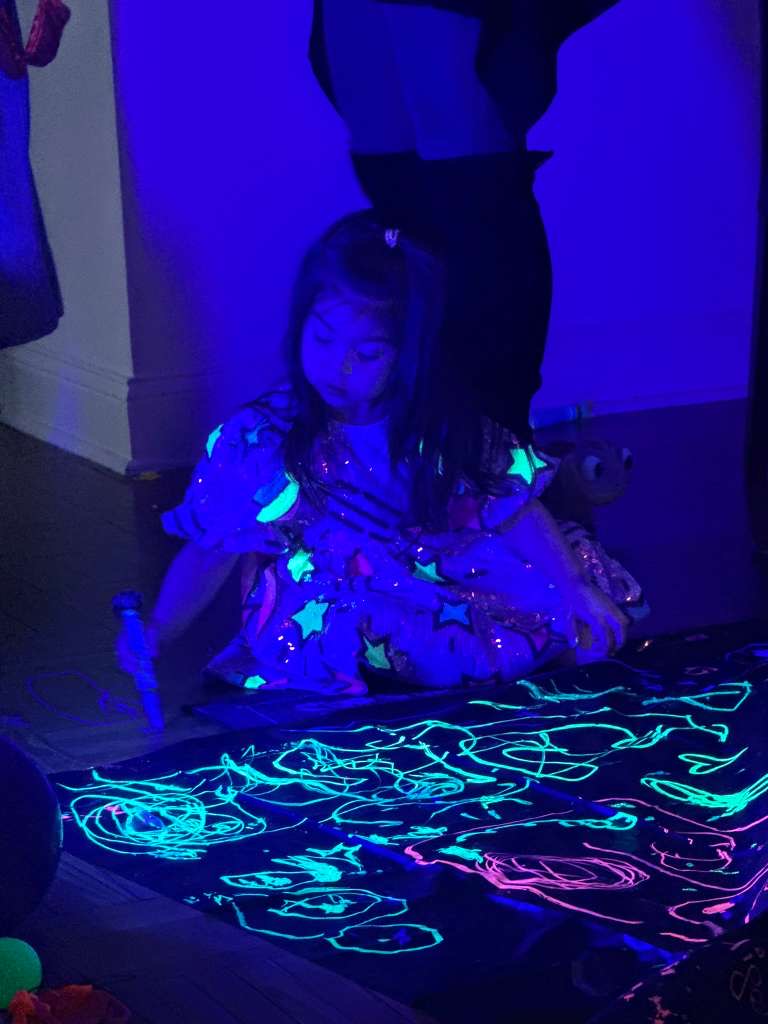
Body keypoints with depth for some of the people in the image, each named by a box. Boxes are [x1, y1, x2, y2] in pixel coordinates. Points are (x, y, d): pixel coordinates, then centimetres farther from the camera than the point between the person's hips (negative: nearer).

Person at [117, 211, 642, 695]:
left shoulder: (447, 428, -2)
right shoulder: (257, 439, -6)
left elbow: (516, 511, 0)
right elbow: (210, 553, -1)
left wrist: (577, 589, -13)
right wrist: (159, 630, -15)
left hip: (440, 589, 3)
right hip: (323, 624, -3)